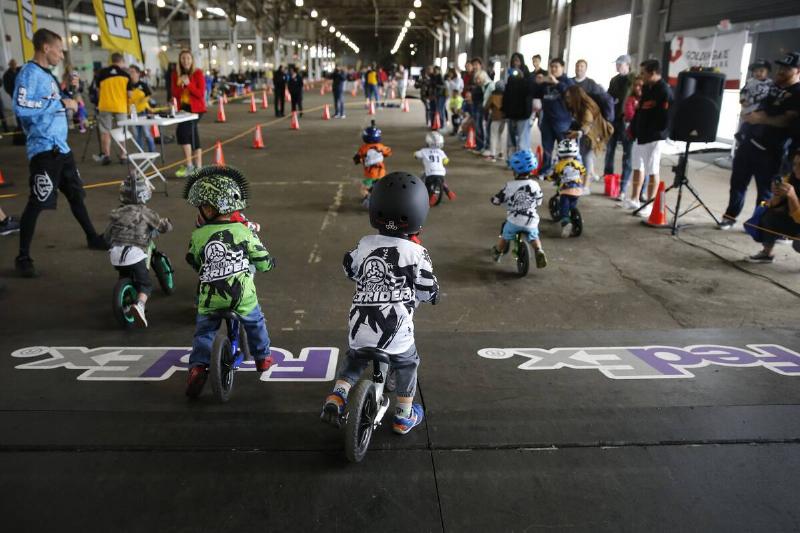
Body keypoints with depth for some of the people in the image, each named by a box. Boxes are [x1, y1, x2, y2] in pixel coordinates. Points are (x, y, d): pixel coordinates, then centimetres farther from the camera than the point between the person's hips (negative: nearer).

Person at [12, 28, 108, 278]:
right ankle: (23, 257, 4)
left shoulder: (47, 74, 16)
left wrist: (68, 101, 11)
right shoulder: (29, 72, -12)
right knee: (37, 203, -5)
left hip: (61, 146, 9)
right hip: (43, 148, -9)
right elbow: (21, 107, -25)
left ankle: (92, 237, 35)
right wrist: (60, 103, -19)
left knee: (76, 194, 19)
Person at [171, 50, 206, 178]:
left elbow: (201, 93, -14)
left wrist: (188, 84, -24)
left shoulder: (198, 73, -9)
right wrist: (180, 85, -15)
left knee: (182, 132, -20)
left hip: (196, 108, -6)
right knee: (192, 136, 10)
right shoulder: (176, 74, 6)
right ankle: (198, 167, 17)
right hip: (183, 107, 6)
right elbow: (175, 94, 2)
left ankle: (189, 165, -10)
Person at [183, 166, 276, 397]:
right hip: (242, 295, 0)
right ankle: (262, 357, 39)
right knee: (255, 323, 26)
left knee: (204, 332, 20)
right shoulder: (244, 231, -6)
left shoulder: (198, 235, -5)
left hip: (210, 298, 0)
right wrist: (270, 262, 21)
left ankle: (198, 367, 7)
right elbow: (263, 262, -2)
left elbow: (193, 262, 13)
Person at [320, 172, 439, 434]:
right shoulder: (416, 253, -11)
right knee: (407, 364, 23)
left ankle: (336, 397, 10)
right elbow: (428, 292, -4)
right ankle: (403, 417, 32)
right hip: (396, 330, -3)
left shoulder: (364, 245, 0)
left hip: (361, 326, 3)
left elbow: (349, 269, 17)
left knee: (354, 360, 29)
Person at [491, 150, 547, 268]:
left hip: (514, 221, -1)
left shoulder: (510, 186, -13)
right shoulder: (535, 185, -7)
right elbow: (538, 202, 6)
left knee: (505, 237, 24)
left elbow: (496, 200, -6)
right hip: (531, 221, 1)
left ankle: (497, 253, 43)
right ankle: (539, 252, 6)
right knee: (534, 237, 27)